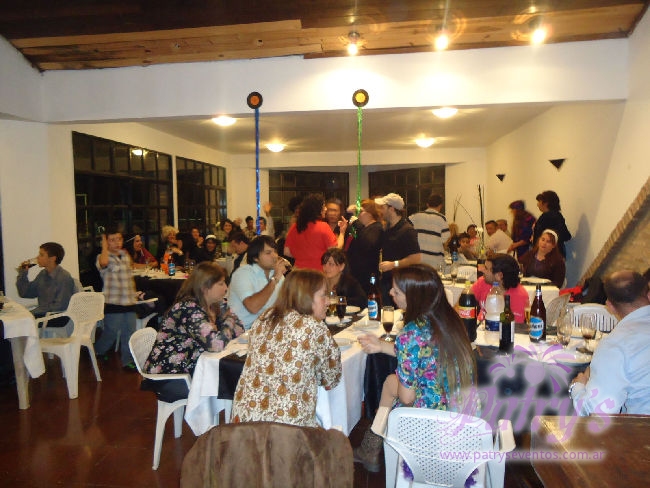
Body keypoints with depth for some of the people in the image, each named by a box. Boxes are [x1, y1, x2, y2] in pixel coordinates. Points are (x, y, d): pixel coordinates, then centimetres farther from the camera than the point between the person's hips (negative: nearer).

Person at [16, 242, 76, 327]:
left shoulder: (64, 278, -19)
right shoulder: (43, 274, 8)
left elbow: (59, 307, -19)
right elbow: (25, 293, 14)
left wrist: (34, 312, -13)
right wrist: (22, 274, 2)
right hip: (42, 313, 8)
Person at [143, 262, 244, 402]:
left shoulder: (215, 305, 4)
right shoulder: (188, 308, -24)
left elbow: (239, 329, 8)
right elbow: (217, 343, -34)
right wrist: (229, 321, -15)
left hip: (189, 369, 8)